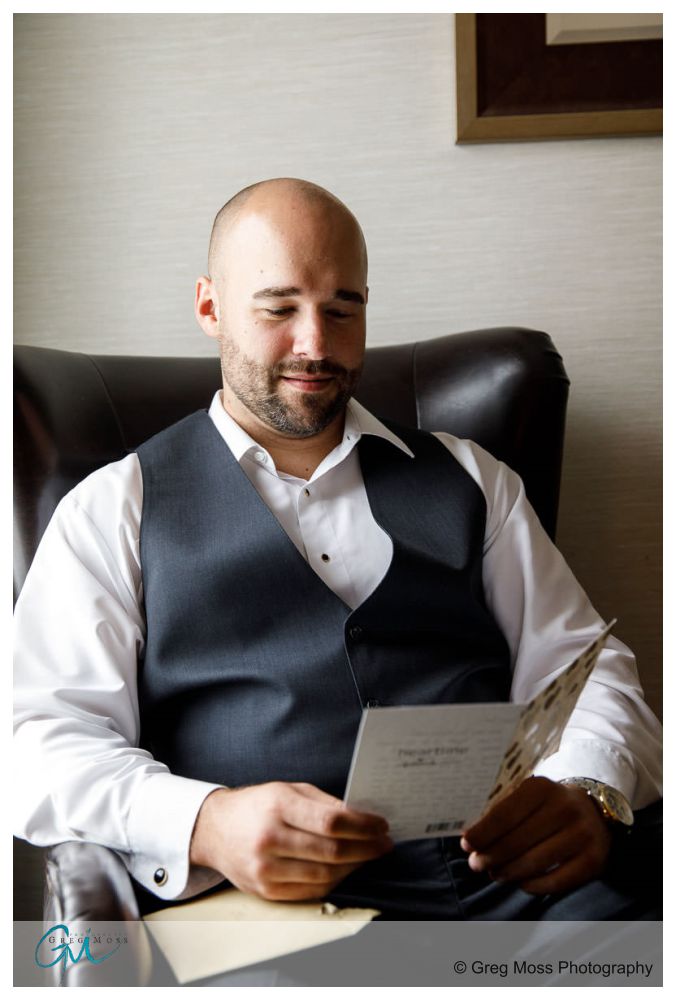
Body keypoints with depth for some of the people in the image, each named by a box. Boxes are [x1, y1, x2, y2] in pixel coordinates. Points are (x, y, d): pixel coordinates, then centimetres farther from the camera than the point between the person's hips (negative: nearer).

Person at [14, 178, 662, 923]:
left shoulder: (467, 478, 22)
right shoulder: (112, 510, 13)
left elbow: (582, 669, 16)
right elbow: (47, 741, 3)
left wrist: (587, 797, -8)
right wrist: (206, 825, -19)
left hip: (516, 876, 3)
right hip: (266, 900, -2)